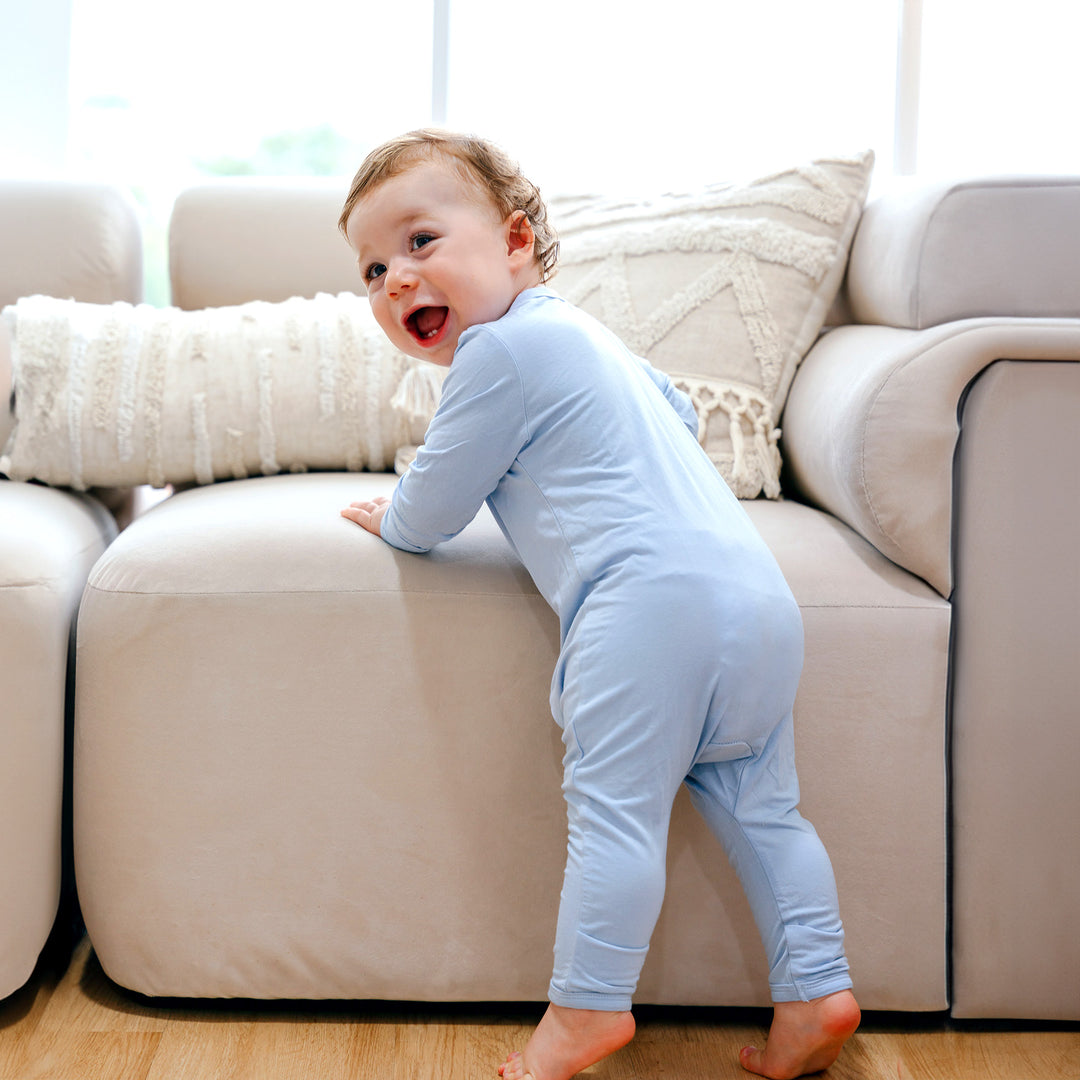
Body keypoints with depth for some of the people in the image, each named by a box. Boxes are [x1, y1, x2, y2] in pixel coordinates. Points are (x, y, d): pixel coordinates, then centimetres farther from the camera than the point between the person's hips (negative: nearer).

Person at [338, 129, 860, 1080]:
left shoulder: (499, 351, -3)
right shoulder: (580, 333, 27)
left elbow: (430, 514, 4)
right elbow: (679, 415, 43)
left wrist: (389, 519, 25)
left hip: (652, 599, -10)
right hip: (759, 590, 10)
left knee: (615, 809, -6)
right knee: (760, 807, 13)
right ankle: (816, 991, 15)